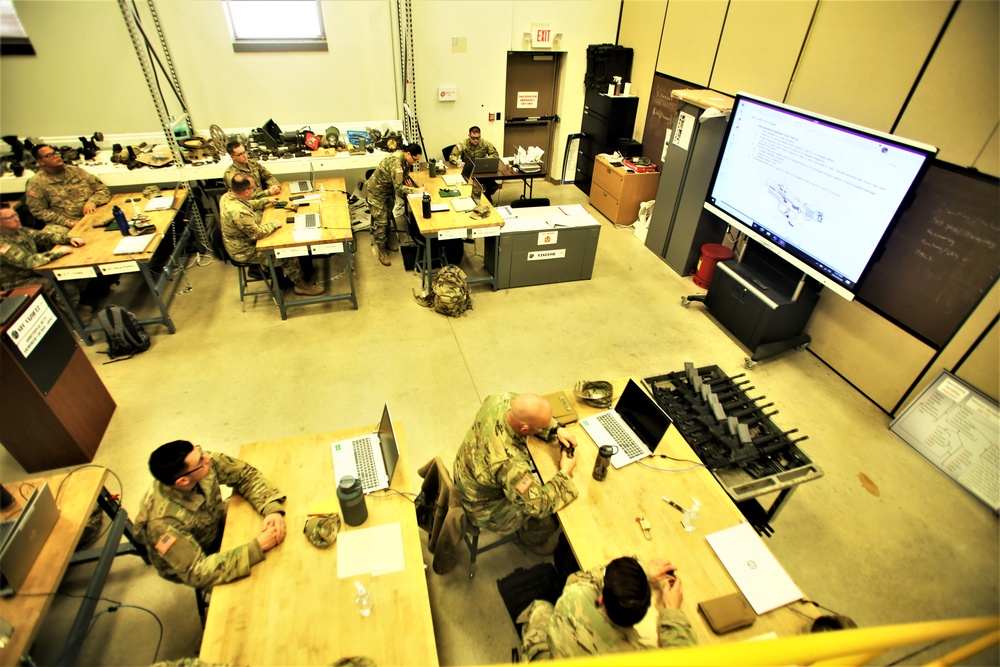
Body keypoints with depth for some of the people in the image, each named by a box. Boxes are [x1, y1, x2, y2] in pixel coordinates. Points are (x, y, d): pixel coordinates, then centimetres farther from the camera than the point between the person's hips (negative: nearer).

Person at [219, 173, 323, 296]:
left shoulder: (227, 196, -6)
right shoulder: (238, 212, -37)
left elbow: (249, 205, 15)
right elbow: (257, 233, -30)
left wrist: (266, 200, 15)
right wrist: (274, 224, -16)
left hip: (240, 241, 10)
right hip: (245, 252, -10)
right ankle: (301, 285, 14)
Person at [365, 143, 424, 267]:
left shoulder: (404, 158, -9)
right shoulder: (396, 163, -35)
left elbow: (405, 172, 11)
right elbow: (398, 187, -32)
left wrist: (406, 179, -10)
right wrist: (416, 190, -30)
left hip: (389, 189, 8)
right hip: (377, 191, -8)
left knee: (388, 216, 20)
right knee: (380, 221, -1)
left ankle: (386, 239, 38)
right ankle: (382, 250, 10)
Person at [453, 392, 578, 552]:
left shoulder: (496, 401, -26)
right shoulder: (509, 461, -43)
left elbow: (527, 412, -2)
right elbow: (540, 506, -29)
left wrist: (557, 429, -13)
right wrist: (564, 473, -17)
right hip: (486, 509, -7)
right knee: (551, 518, 3)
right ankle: (532, 538, 38)